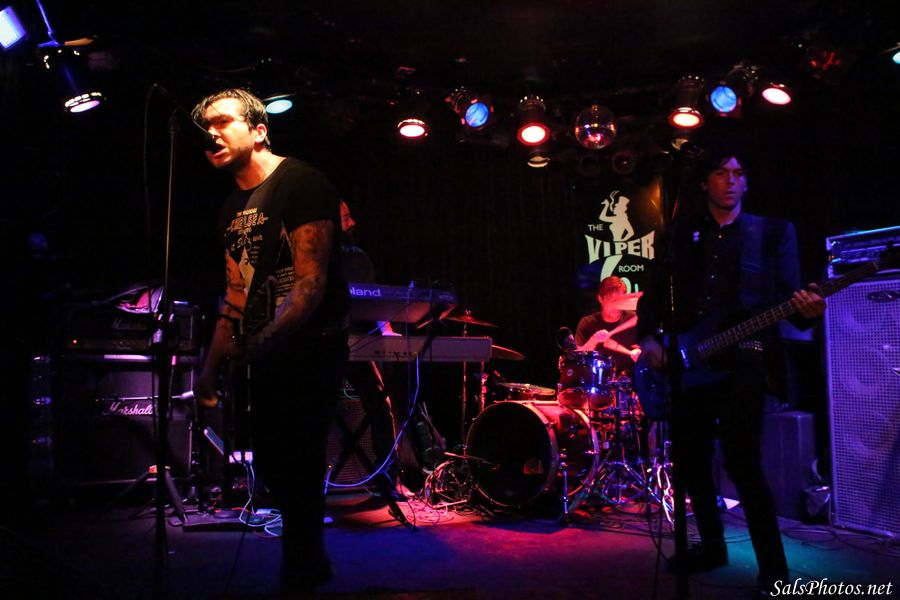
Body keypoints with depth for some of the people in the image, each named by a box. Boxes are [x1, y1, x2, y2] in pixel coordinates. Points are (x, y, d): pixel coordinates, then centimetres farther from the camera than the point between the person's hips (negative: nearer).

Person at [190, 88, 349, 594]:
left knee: (297, 466, -5)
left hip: (311, 350, -9)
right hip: (266, 357, 9)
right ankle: (313, 562, 33)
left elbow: (312, 282, -20)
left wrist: (263, 343, -31)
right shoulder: (234, 206, 14)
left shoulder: (300, 183, -11)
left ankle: (299, 575, 13)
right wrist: (212, 366, 13)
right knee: (269, 463, 14)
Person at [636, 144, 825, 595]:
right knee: (691, 460, 11)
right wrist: (648, 337, -3)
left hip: (742, 362, -4)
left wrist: (806, 311, -24)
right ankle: (712, 546, 30)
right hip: (687, 363, 4)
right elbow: (655, 291, 12)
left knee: (742, 463, -13)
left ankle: (774, 571, -1)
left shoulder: (774, 232, 6)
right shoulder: (681, 231, 13)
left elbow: (789, 296, -2)